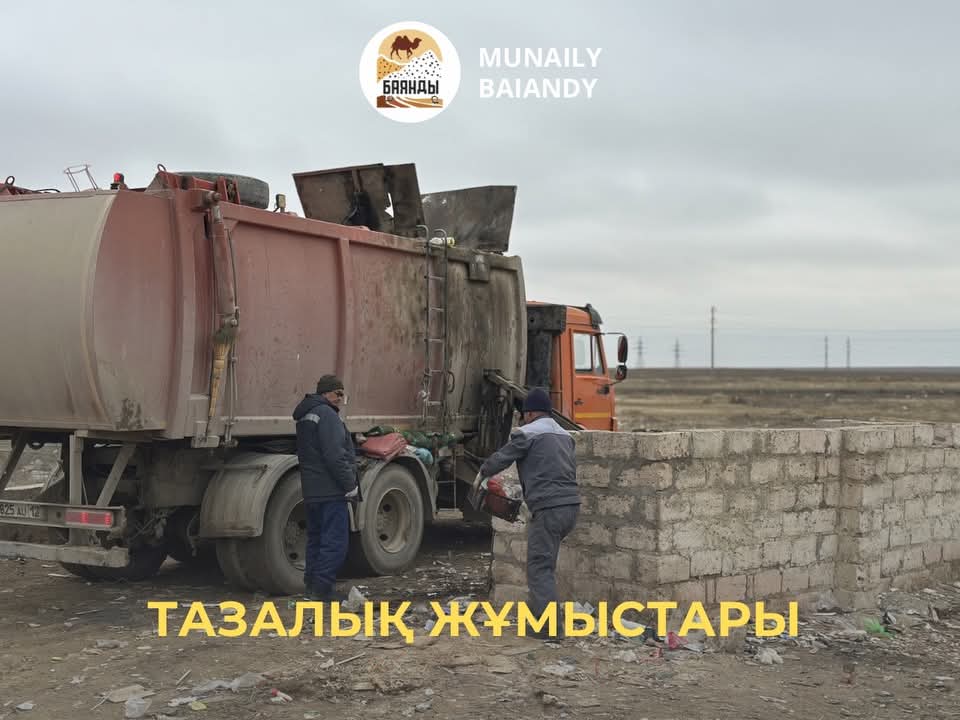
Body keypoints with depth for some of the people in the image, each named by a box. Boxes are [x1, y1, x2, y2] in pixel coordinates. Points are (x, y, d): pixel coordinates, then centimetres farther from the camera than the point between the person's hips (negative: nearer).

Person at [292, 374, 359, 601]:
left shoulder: (306, 415, 19)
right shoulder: (327, 415, -13)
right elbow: (335, 455, -21)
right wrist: (350, 484, -16)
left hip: (311, 490, 10)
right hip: (331, 489, -10)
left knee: (316, 538, 16)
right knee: (335, 540, -8)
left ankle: (312, 585, 21)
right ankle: (322, 587, -9)